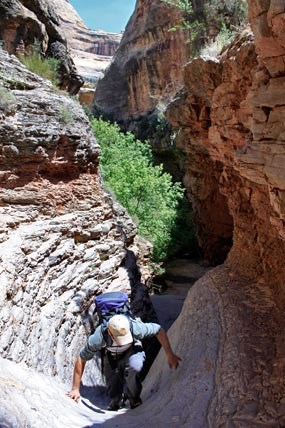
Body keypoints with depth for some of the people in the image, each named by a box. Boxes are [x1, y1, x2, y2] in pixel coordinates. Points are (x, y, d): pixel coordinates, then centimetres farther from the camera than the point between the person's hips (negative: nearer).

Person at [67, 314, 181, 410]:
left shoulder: (135, 327, -39)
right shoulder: (97, 338, -38)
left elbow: (159, 330, -24)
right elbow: (81, 360, -25)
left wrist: (170, 355, -22)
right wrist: (75, 389, -20)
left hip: (133, 351, -1)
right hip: (114, 357, 1)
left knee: (133, 366, -34)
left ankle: (134, 399, -7)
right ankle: (115, 400, 26)